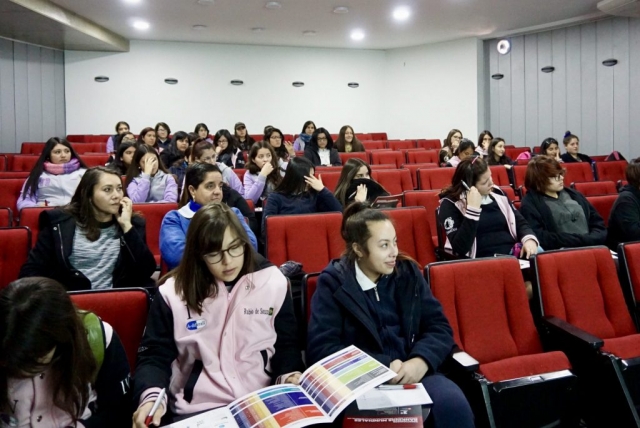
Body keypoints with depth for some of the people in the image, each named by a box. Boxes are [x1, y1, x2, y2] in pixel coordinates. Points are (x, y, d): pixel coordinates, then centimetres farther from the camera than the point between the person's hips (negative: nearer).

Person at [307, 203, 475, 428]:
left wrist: (420, 361, -16)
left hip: (412, 371, 3)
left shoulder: (408, 271, 9)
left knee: (453, 404, -27)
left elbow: (440, 327, 6)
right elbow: (321, 348, -9)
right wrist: (384, 366, -17)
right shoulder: (333, 282, -1)